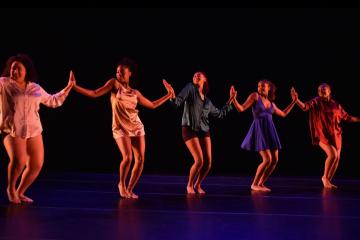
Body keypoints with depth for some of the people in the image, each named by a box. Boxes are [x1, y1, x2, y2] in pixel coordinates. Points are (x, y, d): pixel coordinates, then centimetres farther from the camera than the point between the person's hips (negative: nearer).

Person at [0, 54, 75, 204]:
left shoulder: (36, 88, 13)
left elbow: (52, 101, 24)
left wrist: (68, 87, 22)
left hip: (34, 131, 5)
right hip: (12, 131, -5)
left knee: (36, 164, 1)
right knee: (18, 160, -25)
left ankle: (20, 192, 23)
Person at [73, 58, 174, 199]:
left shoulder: (135, 93, 9)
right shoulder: (114, 84, 1)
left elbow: (152, 105, 18)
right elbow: (95, 94, -5)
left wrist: (168, 95, 17)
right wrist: (75, 86, -13)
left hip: (137, 128, 4)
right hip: (120, 128, -4)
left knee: (140, 159, -3)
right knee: (128, 158, -21)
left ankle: (129, 189, 16)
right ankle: (122, 184, 7)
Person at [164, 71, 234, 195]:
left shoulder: (207, 101, 15)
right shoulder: (190, 88, 0)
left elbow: (220, 114, 26)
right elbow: (178, 101, -13)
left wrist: (230, 101, 26)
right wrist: (173, 96, -34)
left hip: (204, 131, 5)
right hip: (189, 130, -5)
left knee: (208, 162, -2)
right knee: (199, 160, -15)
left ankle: (197, 185, 23)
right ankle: (189, 185, 9)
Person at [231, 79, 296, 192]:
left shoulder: (271, 104, 16)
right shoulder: (255, 95, 0)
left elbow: (283, 114, 28)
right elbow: (241, 109, -7)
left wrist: (294, 101, 28)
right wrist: (233, 98, -23)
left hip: (270, 131, 7)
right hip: (259, 130, -7)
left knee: (274, 160, 1)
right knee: (267, 159, -15)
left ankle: (261, 184, 15)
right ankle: (254, 184, 0)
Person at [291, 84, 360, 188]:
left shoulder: (335, 104, 6)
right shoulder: (316, 101, -6)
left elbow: (347, 117, 15)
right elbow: (305, 106, -24)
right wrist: (296, 100, -42)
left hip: (335, 134, 5)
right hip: (322, 134, -5)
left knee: (337, 158, 6)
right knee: (332, 155, -21)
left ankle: (328, 181, 23)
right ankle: (325, 177, 2)